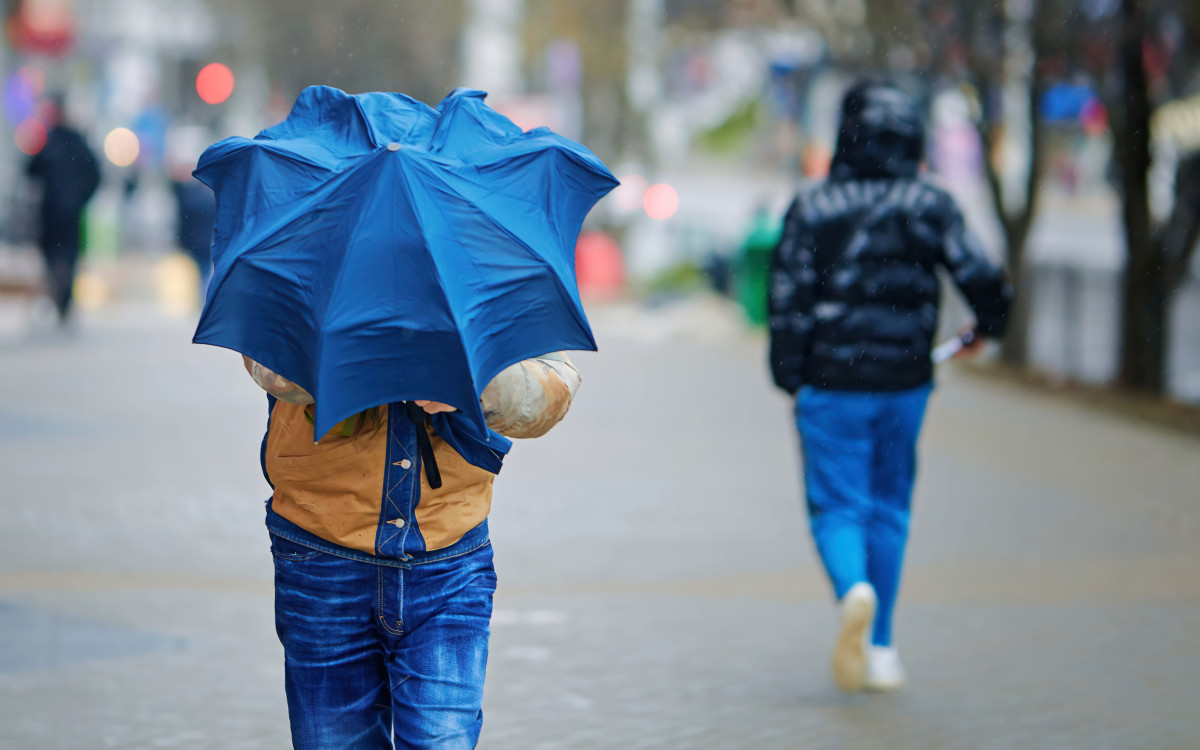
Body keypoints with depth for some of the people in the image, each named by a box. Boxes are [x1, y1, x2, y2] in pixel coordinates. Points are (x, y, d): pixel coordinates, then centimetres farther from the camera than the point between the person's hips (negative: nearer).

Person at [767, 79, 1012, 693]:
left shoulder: (812, 206, -3)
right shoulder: (930, 204, -1)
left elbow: (787, 297, -5)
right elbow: (979, 275, -8)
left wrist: (790, 377, 5)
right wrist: (987, 326, 14)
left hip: (831, 382, -2)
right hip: (905, 381, 2)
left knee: (836, 505, 3)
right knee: (889, 508, 15)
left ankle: (853, 589, -30)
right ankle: (880, 649, 17)